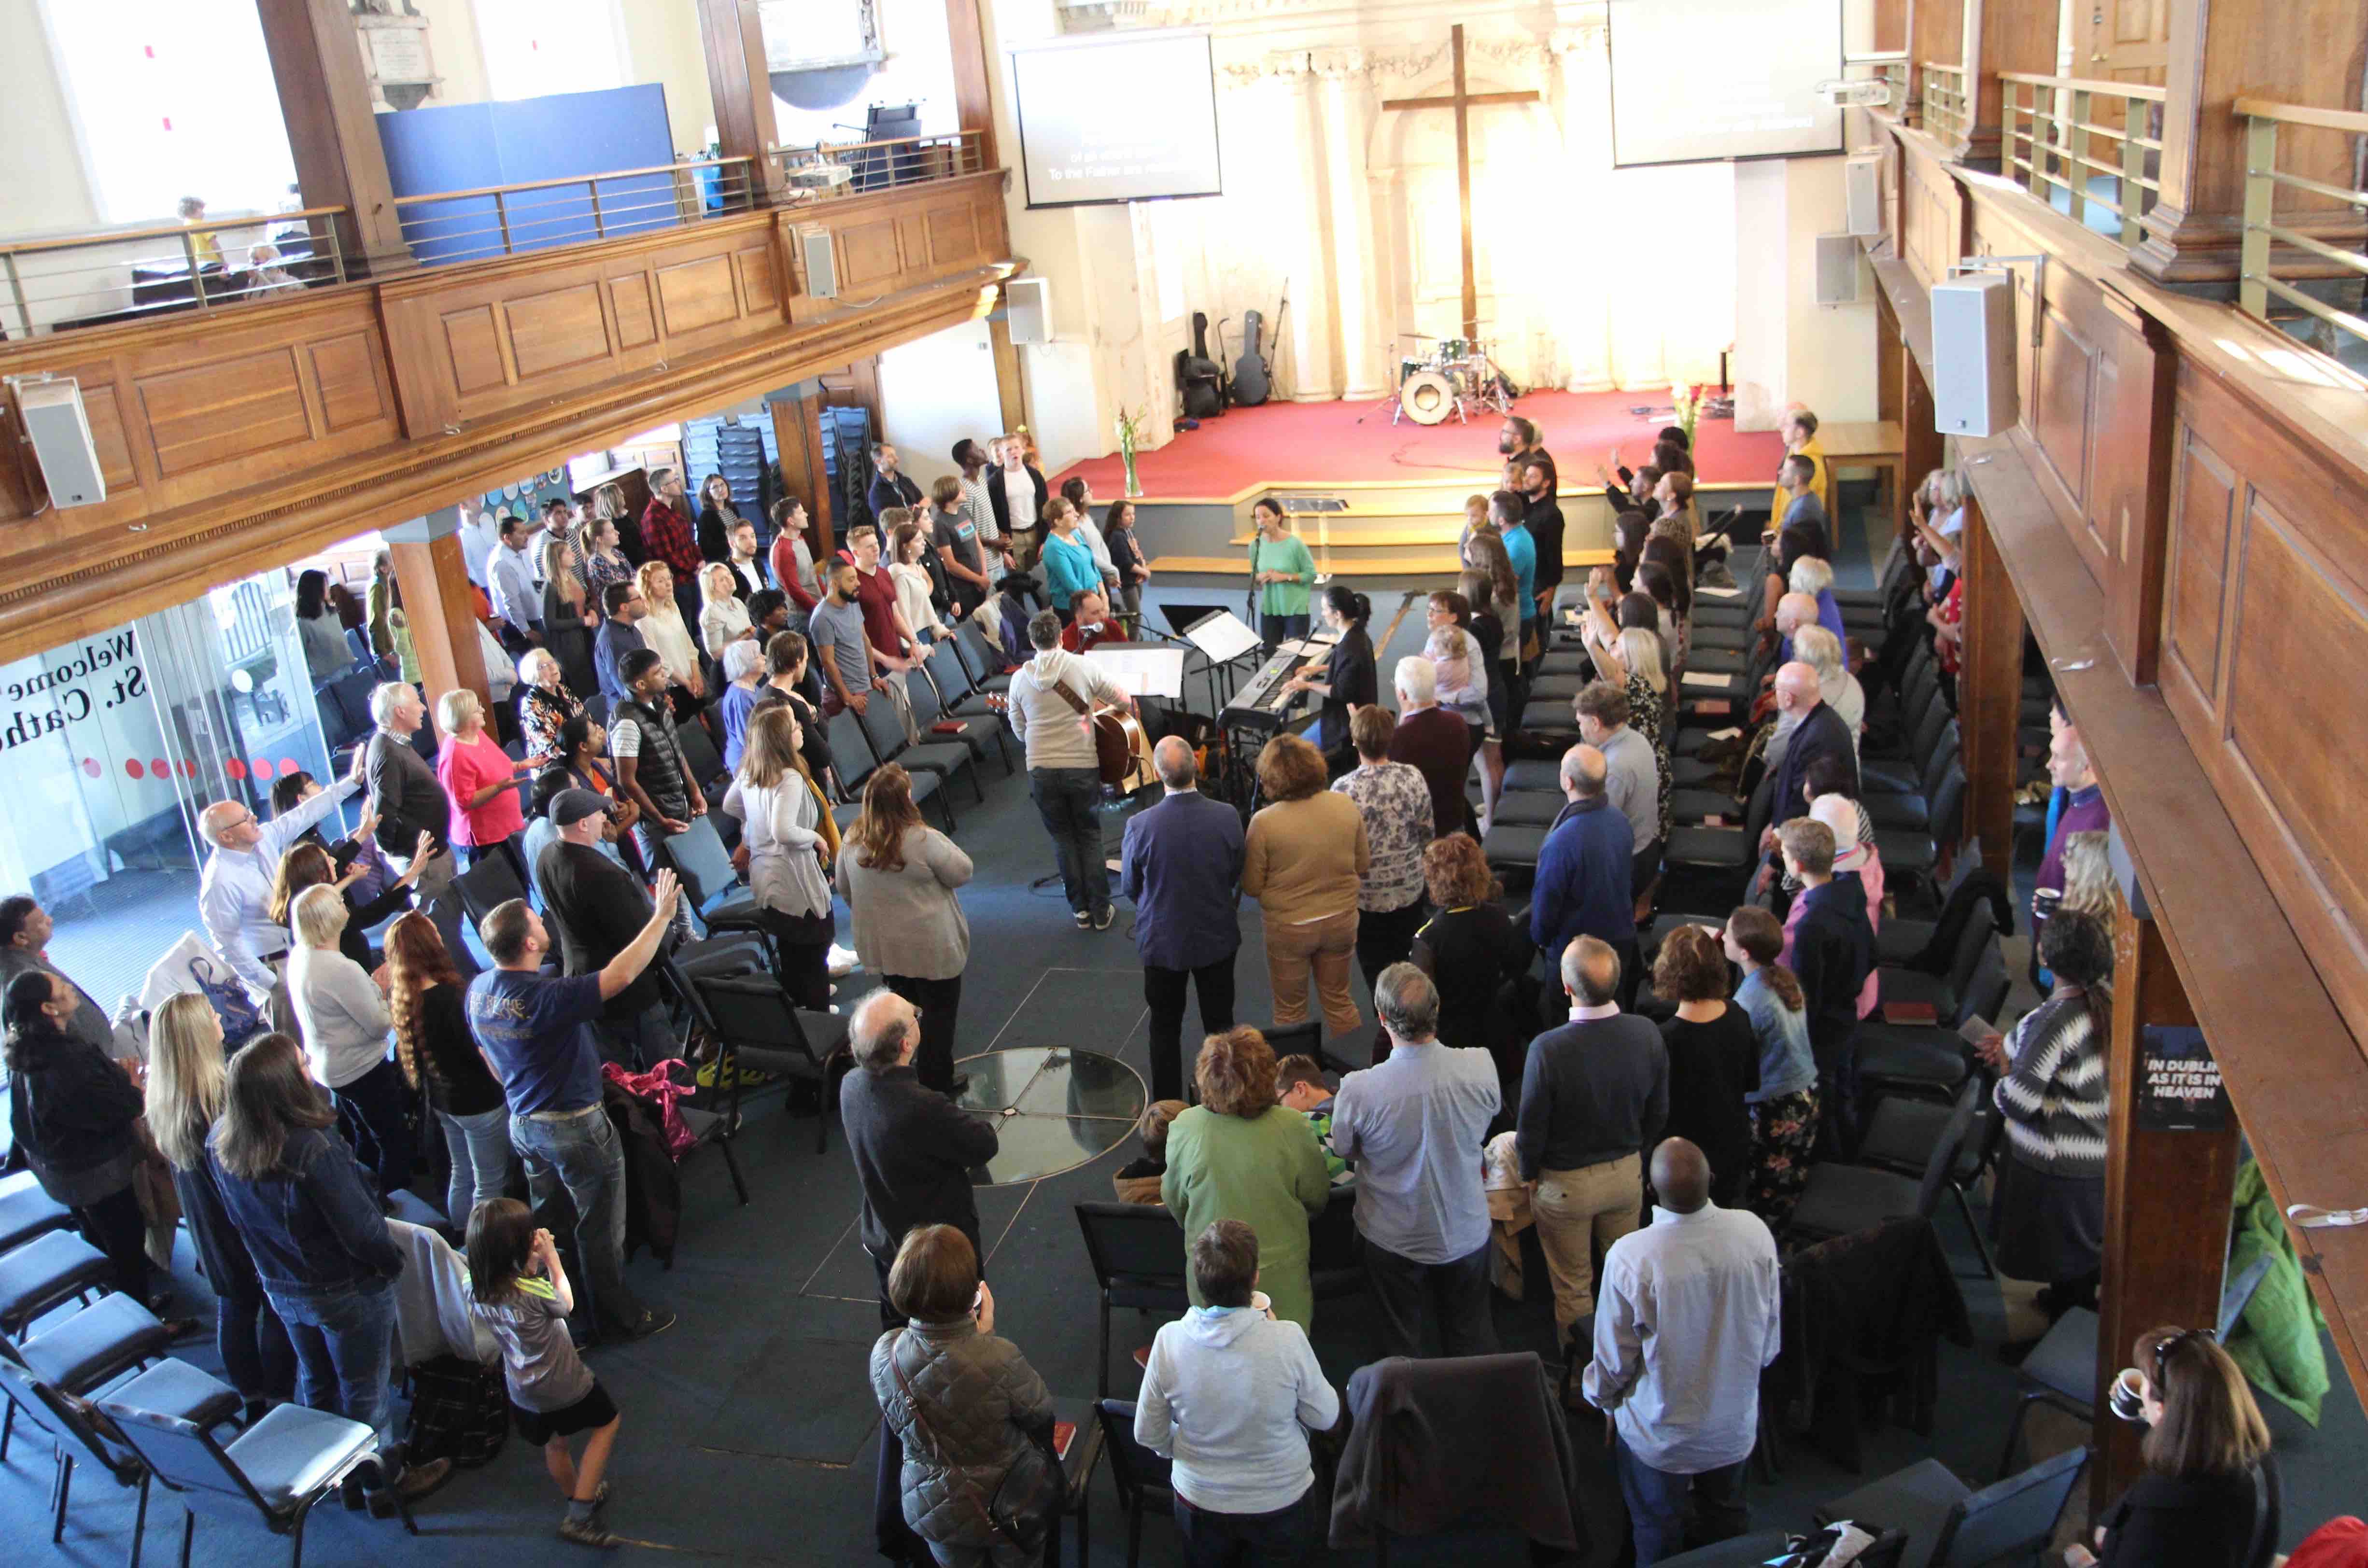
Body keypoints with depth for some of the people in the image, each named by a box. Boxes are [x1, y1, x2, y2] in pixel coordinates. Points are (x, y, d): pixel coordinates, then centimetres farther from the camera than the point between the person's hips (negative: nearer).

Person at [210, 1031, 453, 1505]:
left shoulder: (221, 1142, -15)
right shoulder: (311, 1151, -37)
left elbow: (239, 1217, 2)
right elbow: (361, 1229, -27)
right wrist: (391, 1263, -7)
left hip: (281, 1285, 6)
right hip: (347, 1291, -6)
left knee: (314, 1382, 28)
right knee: (363, 1391, 16)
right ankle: (385, 1478, 35)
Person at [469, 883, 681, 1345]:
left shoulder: (478, 990, -6)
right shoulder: (547, 997, -32)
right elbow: (621, 975, -35)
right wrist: (662, 916, -27)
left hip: (523, 1122, 8)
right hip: (575, 1128, -8)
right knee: (601, 1229, 10)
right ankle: (619, 1317, 26)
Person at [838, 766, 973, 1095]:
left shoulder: (853, 839, -6)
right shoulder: (922, 840, -24)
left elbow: (844, 888, 8)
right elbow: (962, 872, -14)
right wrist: (943, 845, 2)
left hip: (880, 945, 6)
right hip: (929, 947, -6)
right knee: (939, 1011, 9)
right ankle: (936, 1082, 16)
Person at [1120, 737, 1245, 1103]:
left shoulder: (1140, 826, -25)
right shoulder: (1228, 817, -21)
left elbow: (1129, 887, -9)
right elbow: (1237, 875, -4)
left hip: (1162, 939, -1)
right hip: (1218, 936, 1)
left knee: (1165, 1028, 18)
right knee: (1220, 1023, 19)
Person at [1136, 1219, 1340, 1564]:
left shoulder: (1169, 1341, -21)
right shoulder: (1288, 1338, -27)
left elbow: (1148, 1435, -7)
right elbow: (1325, 1418, -9)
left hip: (1200, 1504, 2)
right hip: (1282, 1502, -2)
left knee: (1210, 1558, 26)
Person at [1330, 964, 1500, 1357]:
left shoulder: (1359, 1091, -32)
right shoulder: (1480, 1067, -25)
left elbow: (1344, 1151, -10)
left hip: (1395, 1241, -2)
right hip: (1467, 1232, 2)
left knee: (1403, 1343, 23)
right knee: (1472, 1337, 26)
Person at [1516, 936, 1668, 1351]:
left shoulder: (1548, 1049, -34)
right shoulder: (1647, 1034, -20)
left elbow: (1532, 1126, -20)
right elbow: (1658, 1113, -4)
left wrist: (1530, 1173, 1)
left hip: (1566, 1184, -4)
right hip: (1628, 1174, 4)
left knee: (1573, 1288, 19)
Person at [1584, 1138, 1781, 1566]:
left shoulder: (1630, 1257, -32)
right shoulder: (1755, 1233, -22)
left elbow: (1614, 1359, -16)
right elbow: (1770, 1342, -5)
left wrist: (1602, 1398, 6)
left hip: (1661, 1437, -3)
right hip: (1736, 1427, 3)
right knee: (1728, 1525, 30)